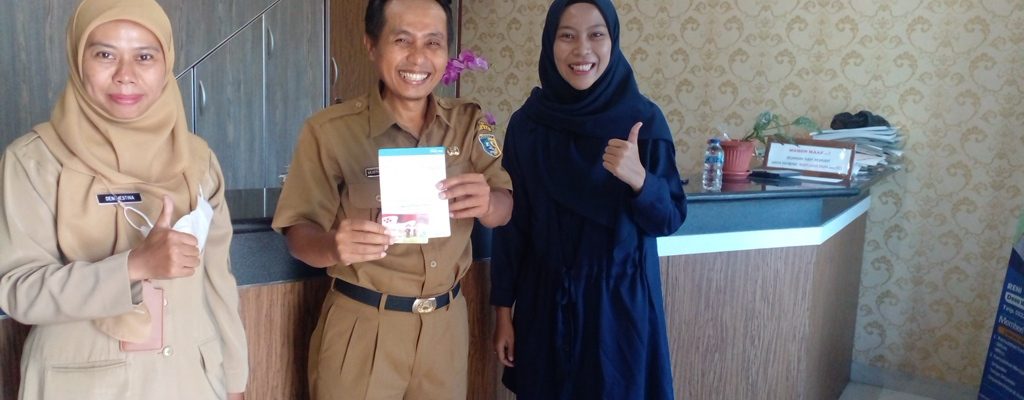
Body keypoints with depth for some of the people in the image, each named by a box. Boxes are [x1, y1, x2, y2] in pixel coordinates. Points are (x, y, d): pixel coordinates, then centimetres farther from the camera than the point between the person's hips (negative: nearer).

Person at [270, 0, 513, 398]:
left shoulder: (469, 123, 0)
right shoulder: (330, 130, -12)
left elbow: (505, 209, 0)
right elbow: (298, 231, -9)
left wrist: (487, 202, -24)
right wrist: (334, 246, -32)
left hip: (446, 323, 4)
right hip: (361, 328, -3)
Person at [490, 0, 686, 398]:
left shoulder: (644, 119, -8)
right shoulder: (527, 122, -5)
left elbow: (670, 219, -4)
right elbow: (511, 224, 0)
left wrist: (639, 179, -24)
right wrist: (503, 311, 1)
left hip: (621, 301, -1)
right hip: (545, 300, 1)